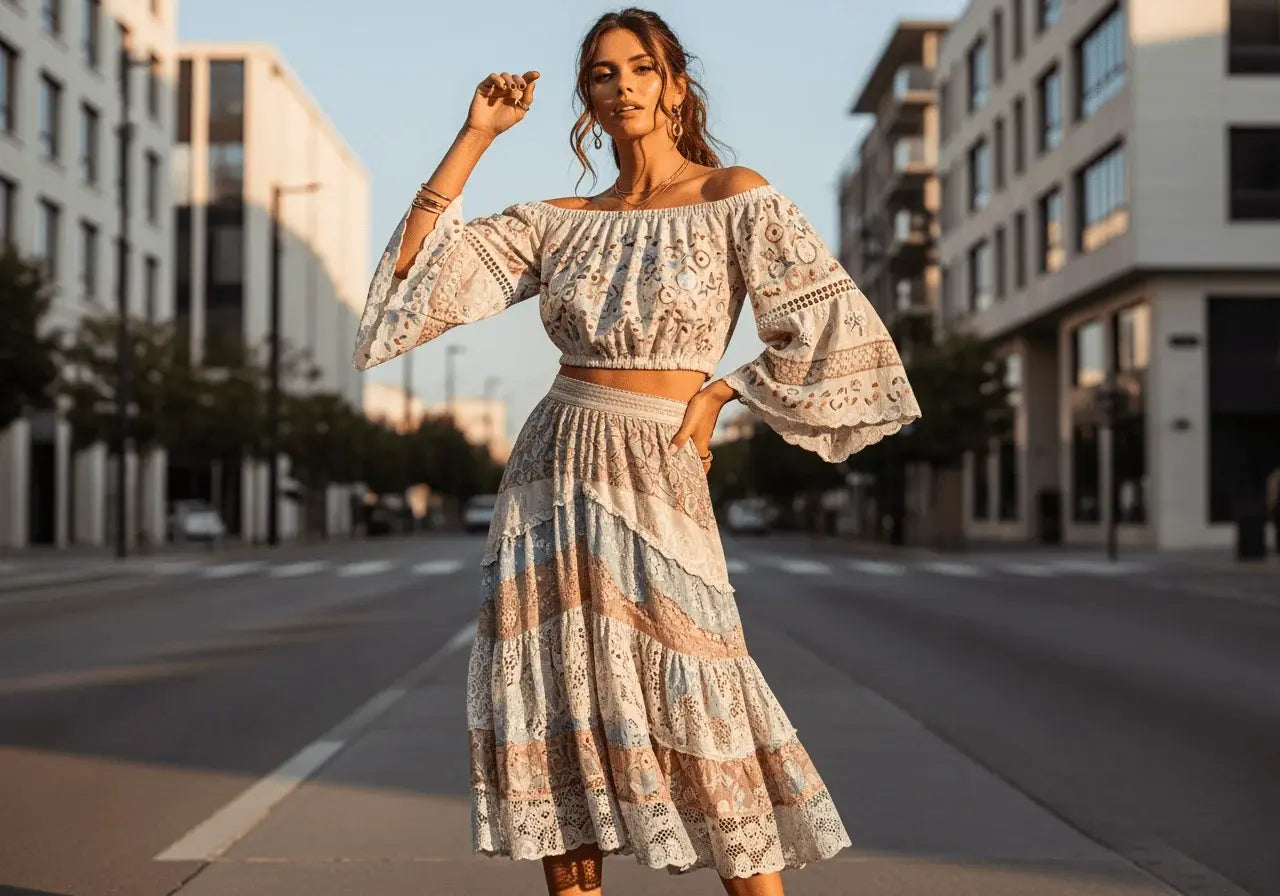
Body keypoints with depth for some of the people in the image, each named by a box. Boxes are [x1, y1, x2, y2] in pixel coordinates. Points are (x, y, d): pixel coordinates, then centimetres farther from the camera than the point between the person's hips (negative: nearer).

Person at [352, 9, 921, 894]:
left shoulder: (735, 197, -1)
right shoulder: (560, 223, 10)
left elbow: (833, 325, -5)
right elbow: (418, 267, 3)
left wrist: (718, 395, -3)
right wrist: (476, 136, 3)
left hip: (656, 482, -4)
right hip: (550, 475, 4)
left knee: (697, 716, -7)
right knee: (555, 705, 4)